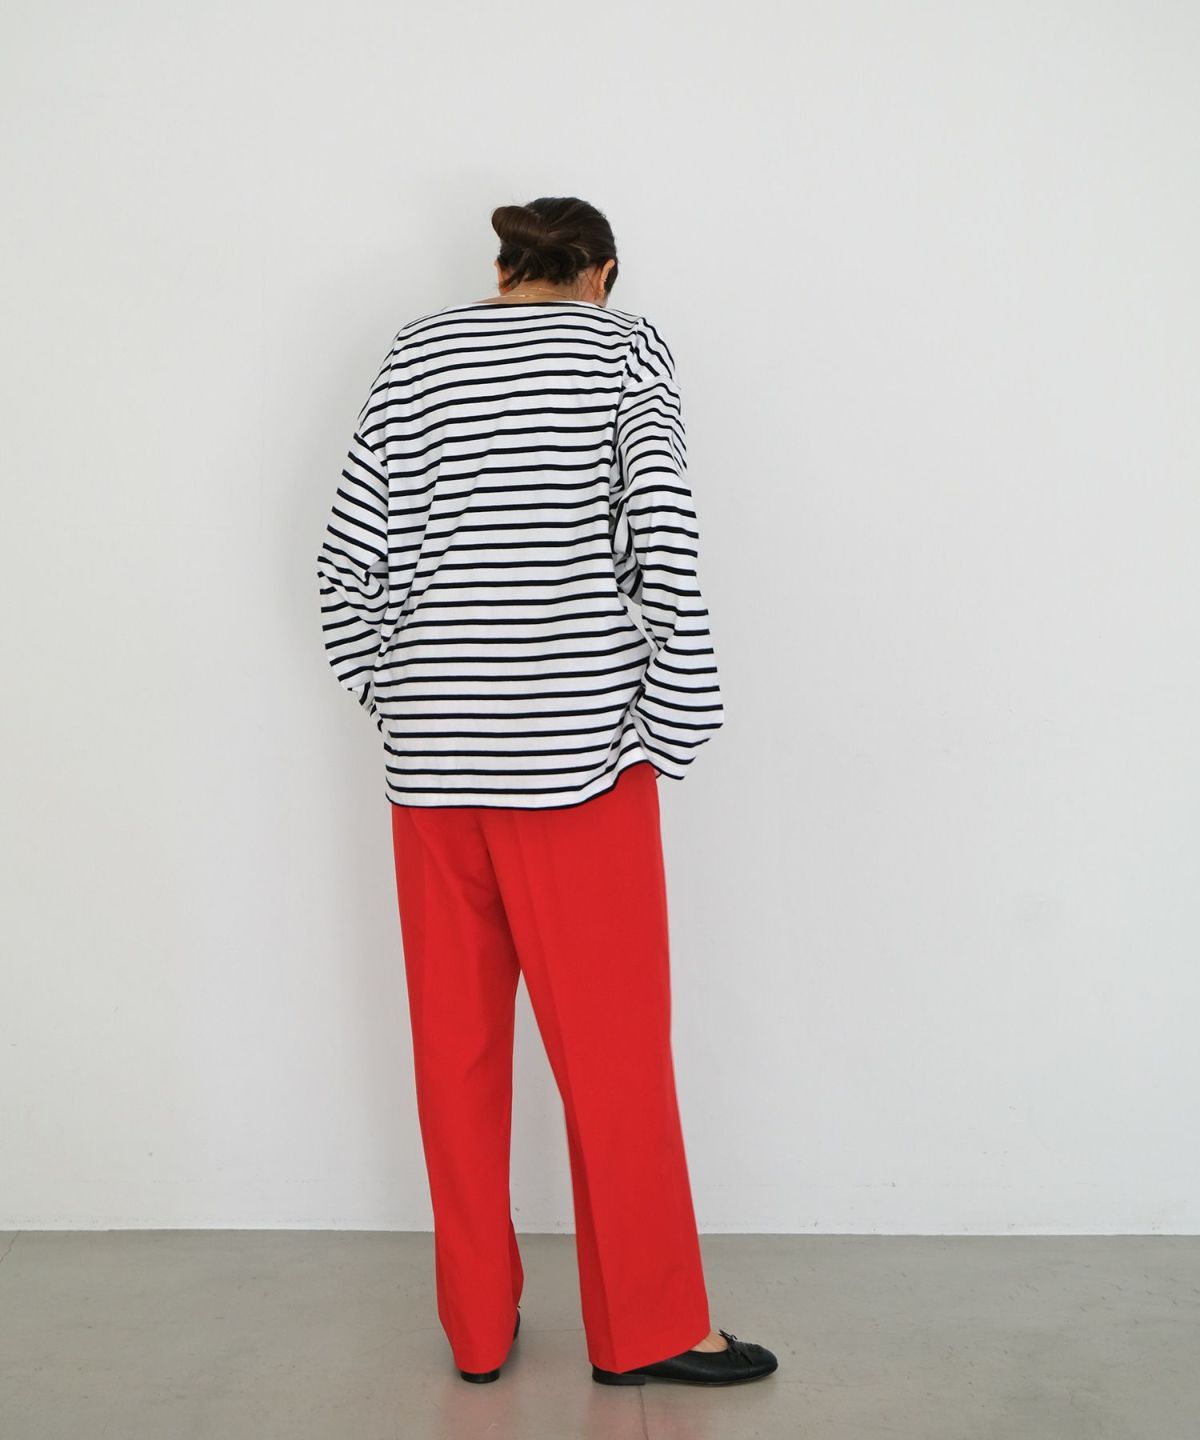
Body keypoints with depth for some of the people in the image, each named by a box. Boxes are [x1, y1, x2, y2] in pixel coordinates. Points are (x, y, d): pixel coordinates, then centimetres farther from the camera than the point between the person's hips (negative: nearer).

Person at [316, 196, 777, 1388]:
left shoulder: (414, 355, 10)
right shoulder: (622, 348, 3)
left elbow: (350, 565, 4)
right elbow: (664, 542, -9)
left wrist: (402, 705, 13)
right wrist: (673, 728, -3)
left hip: (432, 757, 3)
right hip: (579, 749, -3)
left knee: (456, 1044, 10)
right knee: (613, 1042, 5)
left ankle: (477, 1326, 22)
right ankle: (646, 1328, 15)